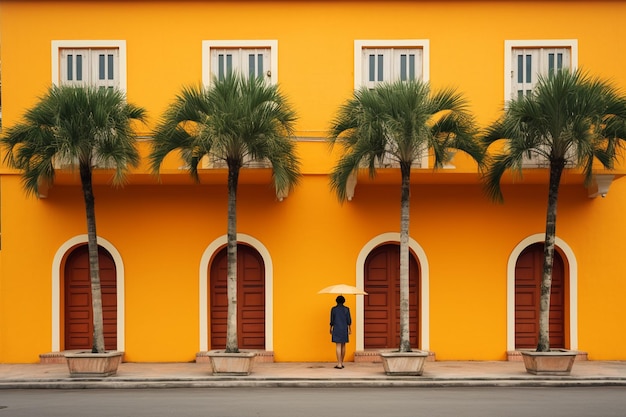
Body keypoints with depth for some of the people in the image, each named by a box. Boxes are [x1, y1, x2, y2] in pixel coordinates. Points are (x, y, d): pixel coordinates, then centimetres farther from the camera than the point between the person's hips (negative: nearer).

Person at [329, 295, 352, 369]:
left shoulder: (333, 309, -5)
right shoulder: (346, 309, -1)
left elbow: (332, 320, -3)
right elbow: (349, 320, 0)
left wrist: (331, 329, 9)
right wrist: (350, 329, 8)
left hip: (336, 329, -2)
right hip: (344, 329, 2)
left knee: (338, 346, -5)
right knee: (343, 346, 13)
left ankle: (339, 364, -11)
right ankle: (342, 363, 18)